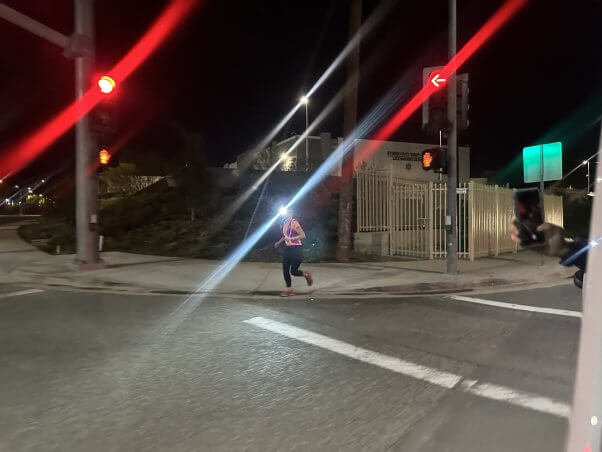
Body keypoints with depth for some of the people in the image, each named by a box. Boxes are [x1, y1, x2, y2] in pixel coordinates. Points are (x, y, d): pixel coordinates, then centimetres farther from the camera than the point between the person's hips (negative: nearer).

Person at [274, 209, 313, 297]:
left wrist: (291, 238, -27)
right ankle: (289, 289, 15)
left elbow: (303, 235, -20)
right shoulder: (284, 223, 9)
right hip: (287, 248, 8)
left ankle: (306, 274, 24)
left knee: (293, 271, -5)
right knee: (285, 270, 4)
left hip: (296, 249, -8)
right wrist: (279, 242, 17)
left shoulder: (294, 223, -16)